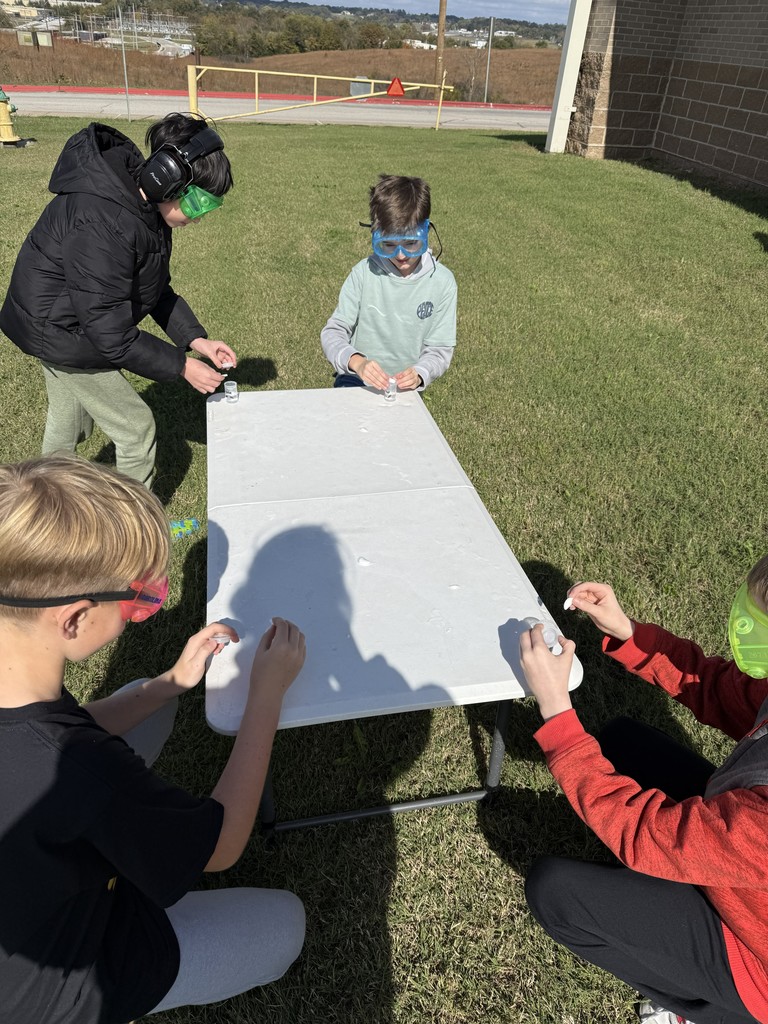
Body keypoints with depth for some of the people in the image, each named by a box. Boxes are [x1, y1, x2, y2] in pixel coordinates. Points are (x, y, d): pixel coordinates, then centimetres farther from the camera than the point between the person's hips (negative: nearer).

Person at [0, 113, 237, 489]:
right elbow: (111, 336, -32)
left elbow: (157, 288, 4)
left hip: (60, 323, 10)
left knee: (69, 422, 26)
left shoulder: (145, 205, -6)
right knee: (136, 429, -1)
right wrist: (181, 366, -25)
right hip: (61, 334, -10)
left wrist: (195, 338, -8)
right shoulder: (102, 225, -35)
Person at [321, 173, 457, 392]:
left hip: (405, 391, 1)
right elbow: (333, 332, -5)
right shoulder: (365, 272, -5)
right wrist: (356, 362, -27)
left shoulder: (442, 282, -4)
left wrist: (418, 375, -23)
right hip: (355, 381, -1)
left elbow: (440, 349, -1)